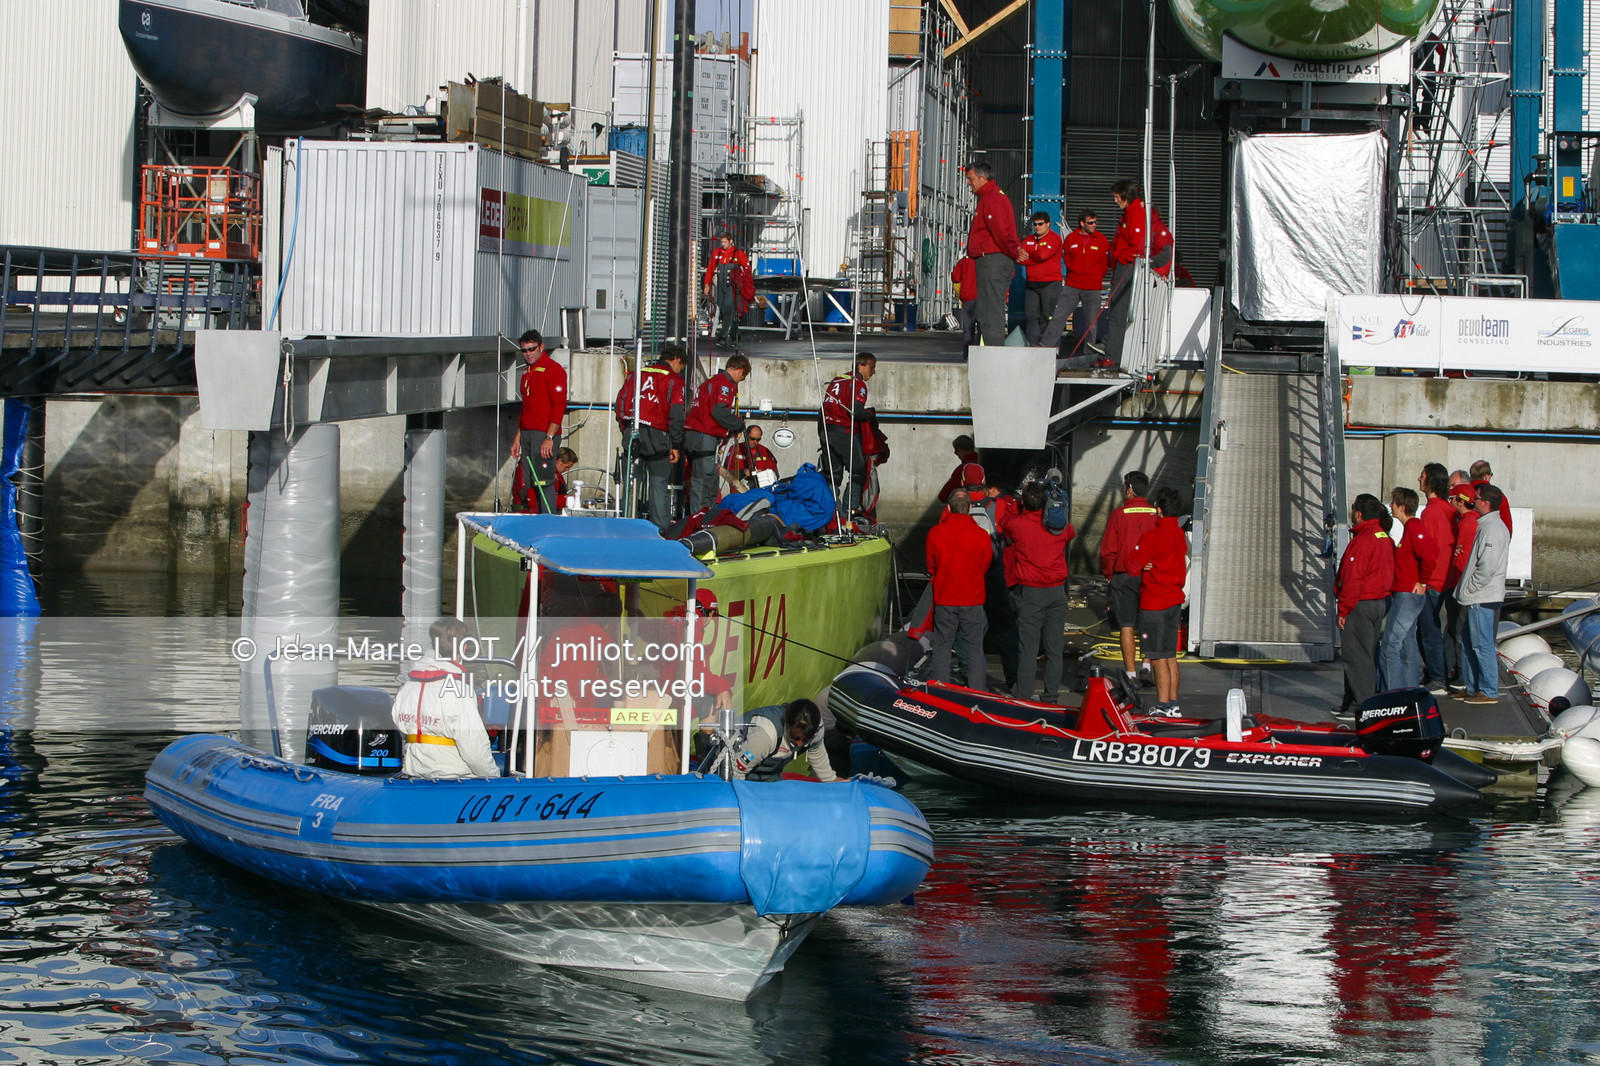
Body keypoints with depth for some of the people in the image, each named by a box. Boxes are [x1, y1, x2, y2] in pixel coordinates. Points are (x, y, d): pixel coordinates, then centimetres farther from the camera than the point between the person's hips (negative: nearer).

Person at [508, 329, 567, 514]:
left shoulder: (553, 369, -7)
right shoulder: (527, 372, 20)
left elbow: (559, 405, -14)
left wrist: (549, 438, -19)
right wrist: (518, 437, 21)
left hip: (545, 435, -9)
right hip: (527, 434, 9)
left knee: (543, 481, -12)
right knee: (530, 483, 7)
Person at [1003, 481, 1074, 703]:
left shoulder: (1016, 523, -8)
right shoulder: (1060, 524, -1)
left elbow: (1003, 529, 14)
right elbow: (1072, 534, 21)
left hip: (1030, 593, -2)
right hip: (1057, 591, 3)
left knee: (1027, 646, 1)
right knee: (1054, 646, 7)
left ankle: (1023, 695, 1)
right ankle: (1052, 696, 10)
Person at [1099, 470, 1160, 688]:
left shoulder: (1119, 515, -8)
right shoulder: (1156, 515, -1)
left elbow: (1107, 550, -7)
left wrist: (1108, 573, 8)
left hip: (1123, 577, -2)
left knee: (1126, 625, 1)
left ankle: (1130, 673, 0)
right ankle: (1147, 666, 3)